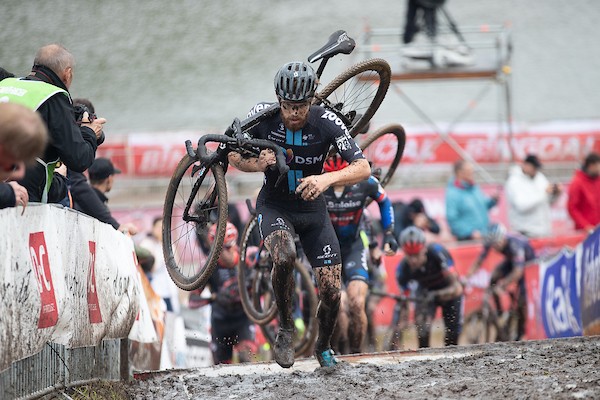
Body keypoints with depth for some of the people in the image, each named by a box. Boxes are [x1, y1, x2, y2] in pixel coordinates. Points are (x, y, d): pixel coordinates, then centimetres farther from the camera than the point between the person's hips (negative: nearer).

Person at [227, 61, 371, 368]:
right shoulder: (263, 116, -19)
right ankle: (285, 329, -11)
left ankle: (324, 347, 27)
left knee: (331, 292, -5)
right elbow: (234, 156, -5)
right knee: (284, 257, -35)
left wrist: (327, 179, -44)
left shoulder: (326, 122, -21)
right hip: (274, 206, -1)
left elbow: (363, 168, -26)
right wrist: (257, 165, -27)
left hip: (312, 209, 1)